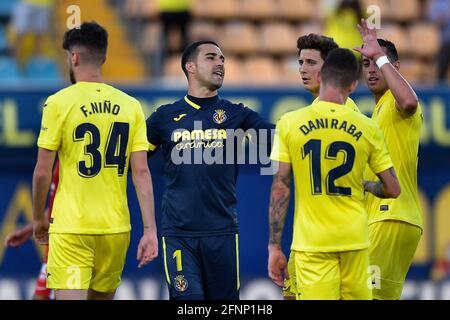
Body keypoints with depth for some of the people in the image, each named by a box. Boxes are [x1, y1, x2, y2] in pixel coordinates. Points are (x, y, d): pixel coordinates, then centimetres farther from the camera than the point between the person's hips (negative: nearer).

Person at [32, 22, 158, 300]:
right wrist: (150, 230, -1)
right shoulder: (131, 106, 4)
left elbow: (43, 173, -4)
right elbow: (142, 173, -1)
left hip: (71, 228, -4)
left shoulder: (59, 103, -6)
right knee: (101, 298, 18)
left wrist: (39, 218, 11)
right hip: (116, 227, 4)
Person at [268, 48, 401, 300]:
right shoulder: (368, 128, -1)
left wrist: (274, 247, 0)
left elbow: (280, 189, -4)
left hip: (311, 242, -1)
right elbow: (393, 190, 4)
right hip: (355, 240, 1)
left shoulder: (289, 124, -4)